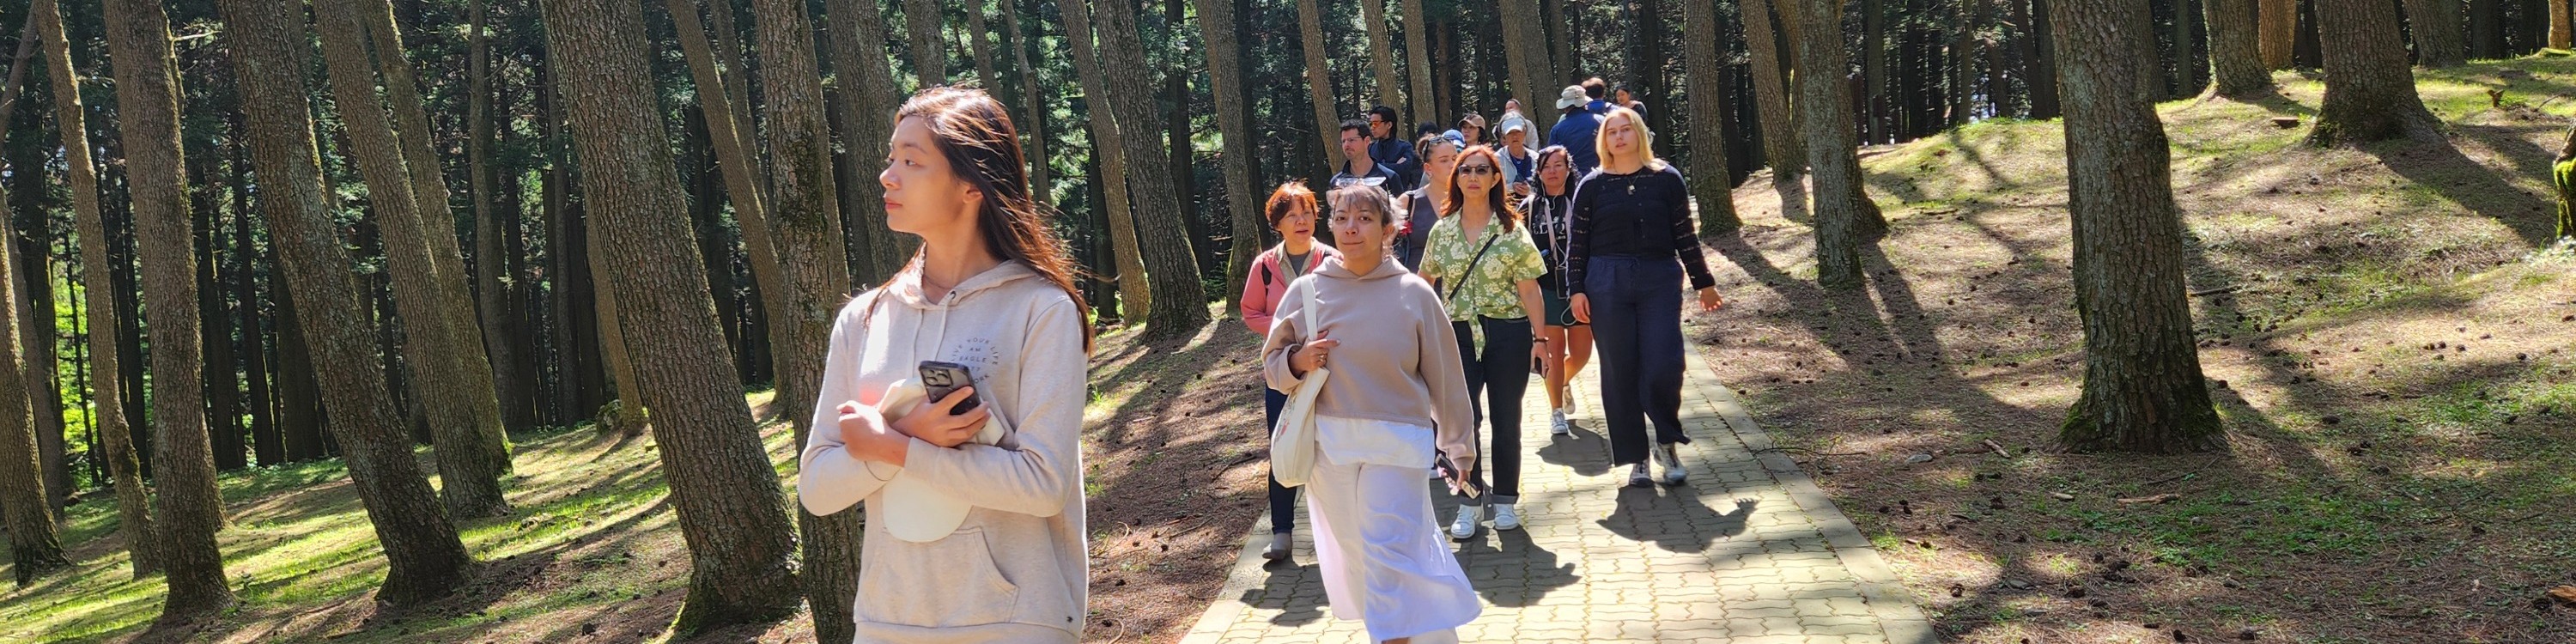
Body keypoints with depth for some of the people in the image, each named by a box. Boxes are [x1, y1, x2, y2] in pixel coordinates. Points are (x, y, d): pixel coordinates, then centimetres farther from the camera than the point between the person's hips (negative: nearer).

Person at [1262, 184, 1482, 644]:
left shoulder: (1413, 294, -3)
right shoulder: (1306, 291, 3)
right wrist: (1298, 361, -11)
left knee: (1391, 553, -10)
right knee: (1353, 550, 10)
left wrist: (1458, 446, 8)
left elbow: (1444, 377, 4)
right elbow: (1272, 364, 12)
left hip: (1397, 445, -3)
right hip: (1327, 444, 3)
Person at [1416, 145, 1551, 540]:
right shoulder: (1442, 230, 5)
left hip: (1507, 333, -2)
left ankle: (1505, 500, 19)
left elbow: (1529, 289, -3)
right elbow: (1426, 282, 17)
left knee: (1505, 419, 6)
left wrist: (1540, 337, -8)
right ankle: (1468, 502, 7)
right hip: (1458, 334, 2)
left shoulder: (1511, 230, -2)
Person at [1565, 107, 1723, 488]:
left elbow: (1685, 236, 9)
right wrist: (1576, 290, -1)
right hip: (1607, 284, 1)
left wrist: (1703, 282, 11)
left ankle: (1668, 443, 14)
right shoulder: (1592, 186, 6)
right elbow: (1578, 243, 6)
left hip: (1660, 281, 0)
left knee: (1663, 368, -10)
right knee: (1620, 373, 2)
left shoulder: (1666, 179, 6)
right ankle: (1635, 458, 12)